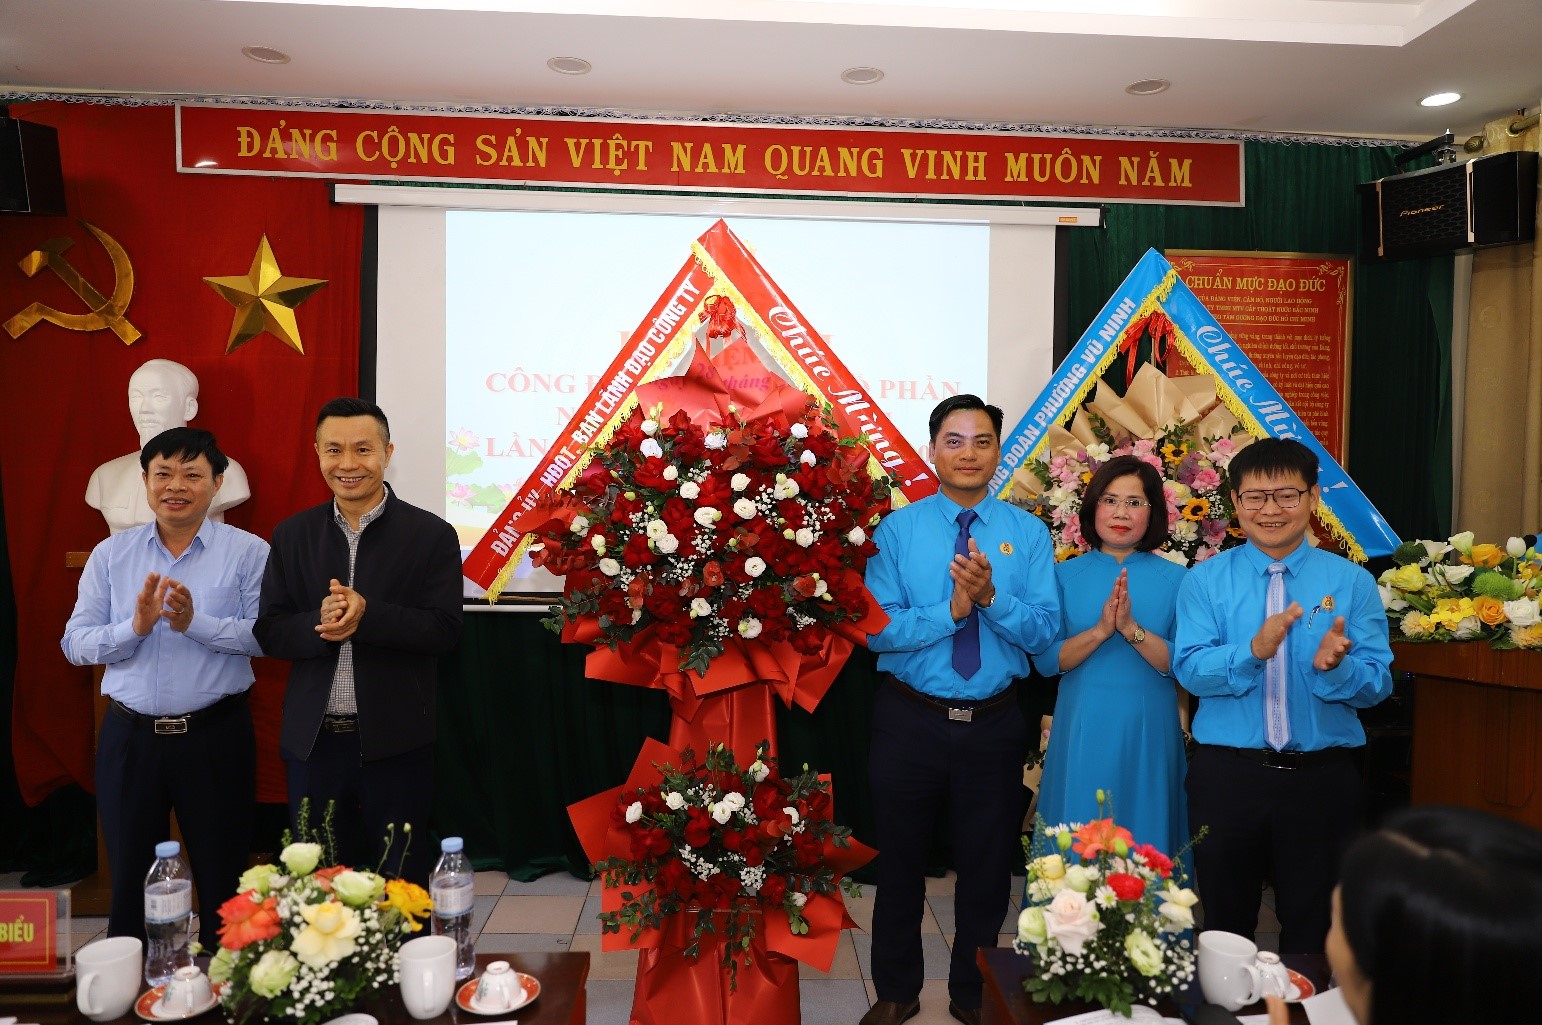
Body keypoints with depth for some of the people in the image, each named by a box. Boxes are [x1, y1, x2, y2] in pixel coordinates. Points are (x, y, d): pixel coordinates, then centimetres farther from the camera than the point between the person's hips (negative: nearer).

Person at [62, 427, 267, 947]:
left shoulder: (248, 551, -4)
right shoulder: (110, 554, 5)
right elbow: (75, 642, 1)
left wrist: (196, 622, -22)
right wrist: (134, 627, -16)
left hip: (216, 735, -2)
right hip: (130, 737, 2)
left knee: (223, 881, 10)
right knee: (130, 880, 14)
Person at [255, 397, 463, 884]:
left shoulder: (432, 534, -5)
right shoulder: (292, 535, 6)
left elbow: (444, 629, -11)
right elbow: (269, 632, 3)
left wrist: (367, 615, -24)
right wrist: (320, 623, -18)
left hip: (396, 742, -3)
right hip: (312, 740, 3)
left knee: (400, 880, 10)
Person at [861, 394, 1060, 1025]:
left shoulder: (1028, 533, -1)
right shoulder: (897, 530, -5)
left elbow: (1043, 631, -9)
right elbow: (877, 630, -13)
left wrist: (992, 597, -25)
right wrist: (952, 609, -23)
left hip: (994, 723, 1)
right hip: (909, 720, -1)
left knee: (988, 866, 16)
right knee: (900, 861, 15)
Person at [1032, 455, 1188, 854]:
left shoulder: (1175, 579, 0)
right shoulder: (1065, 576, 1)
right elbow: (1045, 660, -6)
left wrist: (1131, 628, -22)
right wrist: (1100, 630, -20)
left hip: (1149, 732, 0)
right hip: (1082, 731, 0)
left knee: (1145, 844, 11)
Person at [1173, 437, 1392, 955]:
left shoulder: (1352, 582, 1)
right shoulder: (1204, 580, 0)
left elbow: (1377, 683, -4)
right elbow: (1189, 668, -11)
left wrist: (1335, 665, -26)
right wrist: (1252, 650, -28)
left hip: (1322, 778, 0)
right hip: (1225, 774, 0)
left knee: (1314, 929, 15)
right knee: (1225, 922, 17)